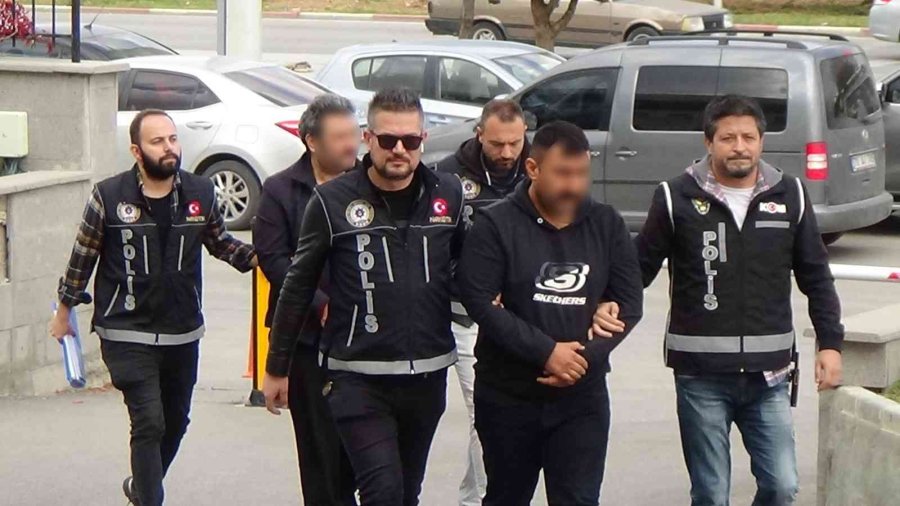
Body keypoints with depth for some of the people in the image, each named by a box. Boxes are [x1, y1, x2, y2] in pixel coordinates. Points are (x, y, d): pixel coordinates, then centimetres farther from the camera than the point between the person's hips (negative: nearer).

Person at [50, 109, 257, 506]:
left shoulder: (201, 193, -1)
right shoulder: (109, 197, -9)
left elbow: (220, 244, 13)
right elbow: (82, 257, 2)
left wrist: (256, 257, -5)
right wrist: (64, 312, 8)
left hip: (183, 334, 5)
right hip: (127, 335, -4)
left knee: (175, 422, 18)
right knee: (149, 424, -14)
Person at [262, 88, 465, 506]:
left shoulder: (449, 194, 2)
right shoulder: (333, 201, -7)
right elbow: (298, 287, 1)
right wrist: (277, 368, 5)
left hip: (428, 375, 4)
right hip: (360, 379, -4)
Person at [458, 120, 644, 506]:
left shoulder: (607, 225, 4)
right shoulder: (496, 226, -6)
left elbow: (628, 303, 3)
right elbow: (481, 302, -14)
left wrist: (586, 357, -12)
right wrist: (546, 352, -20)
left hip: (583, 395, 1)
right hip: (508, 396, -1)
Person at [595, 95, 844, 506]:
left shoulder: (789, 195, 5)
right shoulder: (678, 197, -3)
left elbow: (815, 275, 12)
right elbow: (641, 265, 3)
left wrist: (830, 342, 8)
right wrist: (609, 303, -15)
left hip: (768, 373, 2)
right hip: (701, 375, -2)